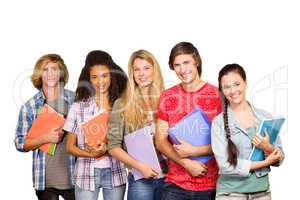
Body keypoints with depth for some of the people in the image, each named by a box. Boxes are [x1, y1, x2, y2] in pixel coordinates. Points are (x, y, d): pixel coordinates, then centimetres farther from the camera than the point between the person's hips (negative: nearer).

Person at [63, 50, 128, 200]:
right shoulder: (78, 106, 0)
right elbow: (70, 146, 2)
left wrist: (107, 148, -15)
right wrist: (91, 154, -16)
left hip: (115, 173, 1)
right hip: (86, 174, -1)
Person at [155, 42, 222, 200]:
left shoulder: (217, 95, -3)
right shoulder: (167, 97, 4)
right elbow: (160, 141, 1)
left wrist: (193, 151, -15)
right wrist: (186, 163, -12)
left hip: (210, 186, -1)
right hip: (175, 184, 1)